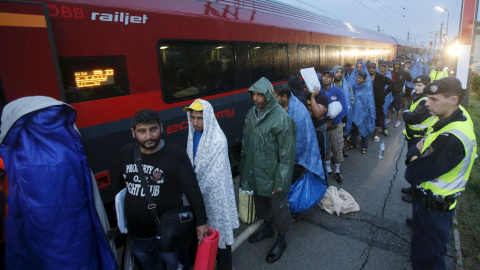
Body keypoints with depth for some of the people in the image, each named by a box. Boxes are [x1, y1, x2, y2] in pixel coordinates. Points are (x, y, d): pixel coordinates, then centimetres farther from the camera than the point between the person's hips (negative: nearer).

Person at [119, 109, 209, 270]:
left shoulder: (176, 155, -19)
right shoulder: (126, 153, -3)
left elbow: (192, 190, -14)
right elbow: (122, 185, 11)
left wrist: (201, 222, -11)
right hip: (136, 236, 5)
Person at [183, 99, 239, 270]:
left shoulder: (218, 140, -24)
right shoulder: (193, 135, -2)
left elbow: (215, 172, -22)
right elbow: (191, 163, 6)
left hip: (215, 191, -6)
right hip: (199, 189, 7)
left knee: (219, 224, 9)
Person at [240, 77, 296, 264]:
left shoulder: (281, 118, -21)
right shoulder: (252, 113, 0)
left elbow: (287, 154, -19)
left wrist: (280, 182, -17)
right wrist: (244, 169, 11)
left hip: (272, 173, -6)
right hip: (255, 171, 7)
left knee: (278, 206, 13)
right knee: (260, 201, 25)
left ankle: (281, 240, 36)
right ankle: (267, 228, 51)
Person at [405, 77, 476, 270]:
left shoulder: (452, 140, -34)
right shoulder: (453, 115, -5)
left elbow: (413, 174, -31)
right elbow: (423, 145, 5)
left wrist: (414, 162, -11)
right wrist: (415, 155, -15)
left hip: (435, 206, -9)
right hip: (425, 197, 9)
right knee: (420, 241, 29)